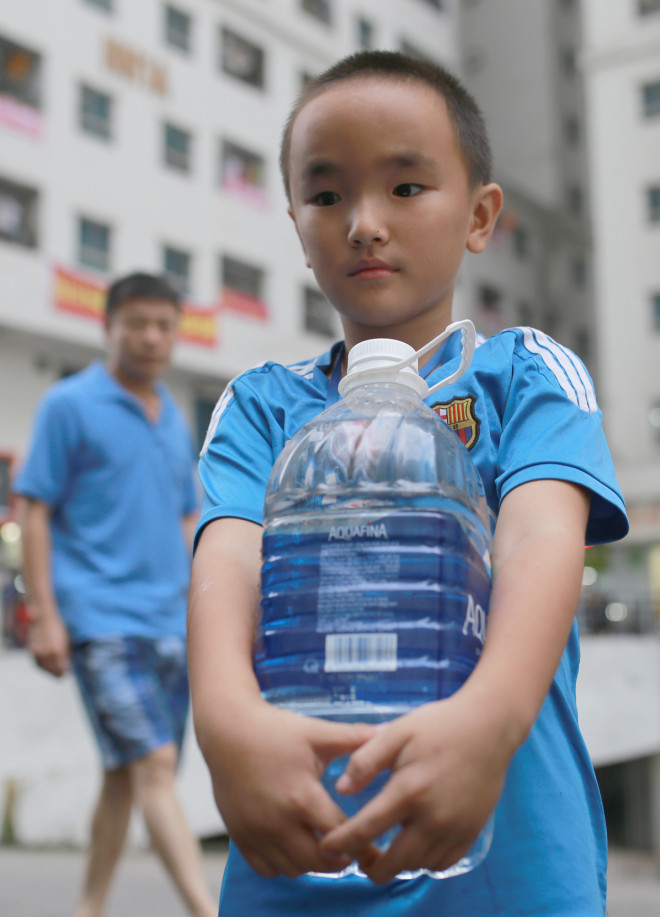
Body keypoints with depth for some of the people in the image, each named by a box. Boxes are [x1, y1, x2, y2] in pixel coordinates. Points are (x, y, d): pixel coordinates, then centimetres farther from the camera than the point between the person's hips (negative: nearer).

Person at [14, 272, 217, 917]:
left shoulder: (175, 420, 16)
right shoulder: (69, 405, -2)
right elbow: (36, 513, -4)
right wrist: (45, 616, -11)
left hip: (169, 623, 6)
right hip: (102, 619, -6)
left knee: (125, 777, 10)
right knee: (154, 765, -14)